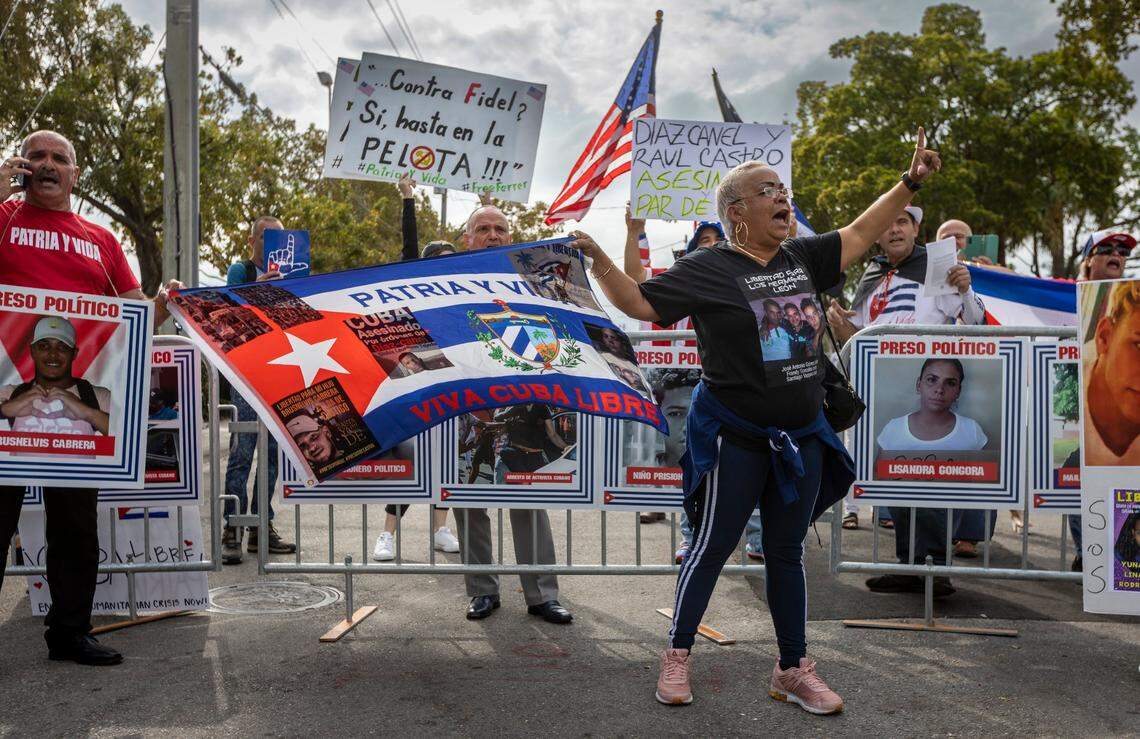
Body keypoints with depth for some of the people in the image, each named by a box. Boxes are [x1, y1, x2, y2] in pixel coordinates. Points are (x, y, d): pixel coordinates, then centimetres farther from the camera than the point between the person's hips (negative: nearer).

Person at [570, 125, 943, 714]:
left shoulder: (803, 259, 8)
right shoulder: (707, 269, -8)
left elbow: (858, 235, 19)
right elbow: (638, 303, -9)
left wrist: (909, 182, 18)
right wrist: (596, 259, -21)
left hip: (802, 437, 6)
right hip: (735, 438, -5)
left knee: (786, 554, 14)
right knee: (713, 548, 4)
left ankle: (794, 669, 27)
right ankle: (677, 656, 22)